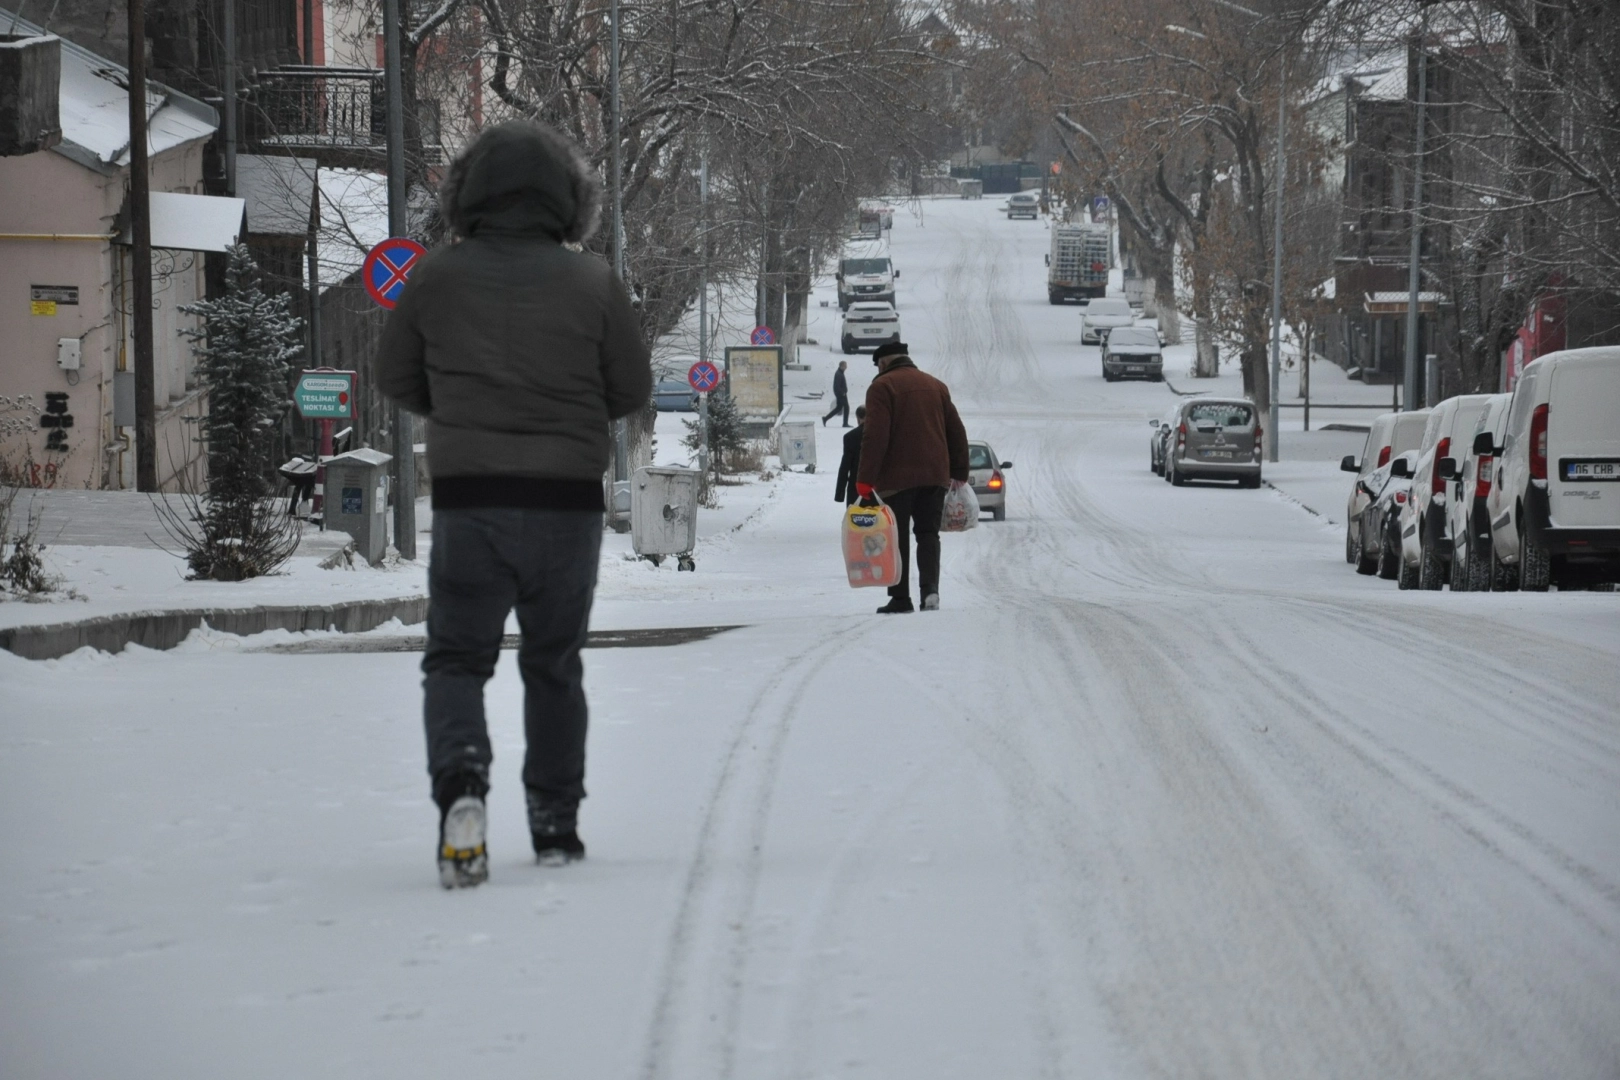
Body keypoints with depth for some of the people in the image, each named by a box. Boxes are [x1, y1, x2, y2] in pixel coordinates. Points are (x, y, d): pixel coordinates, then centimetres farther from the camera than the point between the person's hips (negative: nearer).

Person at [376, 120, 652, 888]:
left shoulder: (436, 278, -1)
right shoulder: (591, 284, -3)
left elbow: (396, 378, 8)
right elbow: (633, 388, 3)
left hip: (467, 498, -1)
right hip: (569, 500, 1)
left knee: (457, 657, 7)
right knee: (554, 666, 16)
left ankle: (460, 774, -22)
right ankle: (556, 824, 18)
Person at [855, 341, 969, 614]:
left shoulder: (882, 387, -4)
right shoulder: (937, 386, 14)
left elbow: (875, 437, -13)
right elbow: (957, 432, 15)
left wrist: (865, 479, -13)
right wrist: (959, 473, 22)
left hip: (896, 478, -5)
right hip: (935, 476, 5)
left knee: (897, 537, 3)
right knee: (928, 533, 9)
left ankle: (900, 598, 2)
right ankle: (930, 588, -10)